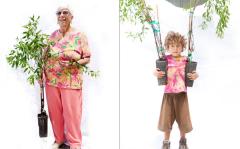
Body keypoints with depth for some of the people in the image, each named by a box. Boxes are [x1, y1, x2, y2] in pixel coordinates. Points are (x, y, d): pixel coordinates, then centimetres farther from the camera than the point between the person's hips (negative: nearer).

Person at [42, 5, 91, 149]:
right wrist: (41, 73, 5)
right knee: (55, 112, 10)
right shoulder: (53, 35, 10)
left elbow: (87, 58, -1)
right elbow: (46, 56, 16)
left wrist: (75, 63, -19)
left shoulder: (79, 35, -2)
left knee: (71, 114, -1)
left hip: (71, 81, -4)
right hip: (51, 80, 4)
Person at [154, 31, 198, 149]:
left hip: (181, 94, 0)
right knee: (167, 118, 8)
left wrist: (195, 75, -17)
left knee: (183, 117, 10)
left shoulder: (185, 60, -5)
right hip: (168, 94, 0)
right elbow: (156, 71, 2)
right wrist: (156, 73, -20)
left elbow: (194, 73, 5)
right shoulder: (165, 60, -6)